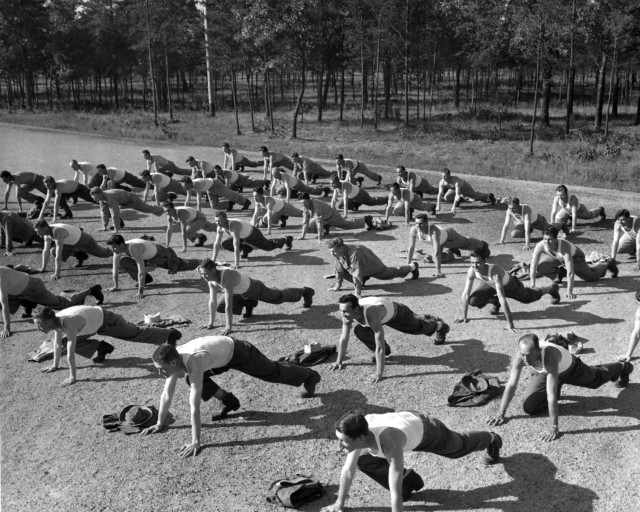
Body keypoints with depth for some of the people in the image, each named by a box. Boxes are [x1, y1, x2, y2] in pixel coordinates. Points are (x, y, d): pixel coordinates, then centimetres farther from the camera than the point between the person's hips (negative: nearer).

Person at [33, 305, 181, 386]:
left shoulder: (68, 324, -40)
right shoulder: (55, 320, -14)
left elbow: (70, 353, -40)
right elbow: (58, 344, 3)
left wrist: (73, 377, -36)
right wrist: (55, 365, 10)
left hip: (105, 319, -8)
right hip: (94, 322, 8)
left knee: (136, 334, 9)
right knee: (67, 341, 7)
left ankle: (170, 333, 28)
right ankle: (101, 347, 17)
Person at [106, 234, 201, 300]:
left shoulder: (134, 249, -46)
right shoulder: (118, 250, -23)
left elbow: (141, 271, -47)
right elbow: (115, 269, -11)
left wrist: (140, 292, -45)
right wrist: (115, 287, -8)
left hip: (162, 255, -6)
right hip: (148, 258, 6)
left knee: (184, 265, 16)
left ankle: (199, 262, 48)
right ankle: (146, 278, 5)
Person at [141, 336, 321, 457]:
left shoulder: (193, 363, -43)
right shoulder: (174, 360, -21)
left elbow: (194, 405, -44)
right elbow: (167, 394, -7)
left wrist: (196, 442, -42)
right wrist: (160, 423, -1)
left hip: (238, 351, -6)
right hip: (223, 354, 6)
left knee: (274, 373, 16)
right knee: (194, 381, -2)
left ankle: (310, 375, 44)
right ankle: (229, 401, 18)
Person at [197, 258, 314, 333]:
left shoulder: (226, 277, -45)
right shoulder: (210, 277, -22)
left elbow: (228, 304, -46)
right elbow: (212, 301, -14)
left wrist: (229, 327, -44)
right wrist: (211, 323, -13)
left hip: (255, 288, -6)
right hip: (241, 292, 6)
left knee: (279, 297, 18)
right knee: (219, 307, 1)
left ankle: (305, 291, 46)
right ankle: (248, 303, 20)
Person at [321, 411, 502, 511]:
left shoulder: (391, 447, -50)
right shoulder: (359, 431, -32)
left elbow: (395, 494, -47)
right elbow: (348, 470, -17)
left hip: (427, 431, -5)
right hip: (405, 419, 5)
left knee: (461, 446, 26)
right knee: (363, 461, -7)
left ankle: (491, 440, 60)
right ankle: (408, 481, 14)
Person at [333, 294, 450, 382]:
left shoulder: (372, 315, -50)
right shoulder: (347, 313, -31)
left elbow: (380, 346, -49)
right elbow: (343, 338, -18)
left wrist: (379, 373, -47)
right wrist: (339, 361, -15)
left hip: (395, 311, -5)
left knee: (419, 327, 21)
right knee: (358, 331, -10)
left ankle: (440, 326, 56)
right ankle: (385, 349, 16)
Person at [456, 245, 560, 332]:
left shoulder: (495, 272, -47)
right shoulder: (472, 271, -35)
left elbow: (502, 298, -51)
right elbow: (465, 294, -27)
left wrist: (510, 323, -52)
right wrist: (464, 316, -25)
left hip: (510, 285, -3)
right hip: (491, 285, 3)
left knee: (529, 297, 23)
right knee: (473, 301, -21)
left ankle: (552, 288, 57)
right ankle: (494, 301, 13)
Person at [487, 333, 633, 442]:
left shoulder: (549, 357, -50)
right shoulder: (519, 357, -38)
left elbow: (551, 395, -51)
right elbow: (511, 385, -30)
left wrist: (554, 428, -49)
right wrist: (500, 414, -30)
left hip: (570, 368, -3)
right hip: (544, 373, 3)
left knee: (597, 378, 26)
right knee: (529, 407, -9)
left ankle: (622, 367, 62)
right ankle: (558, 387, 21)